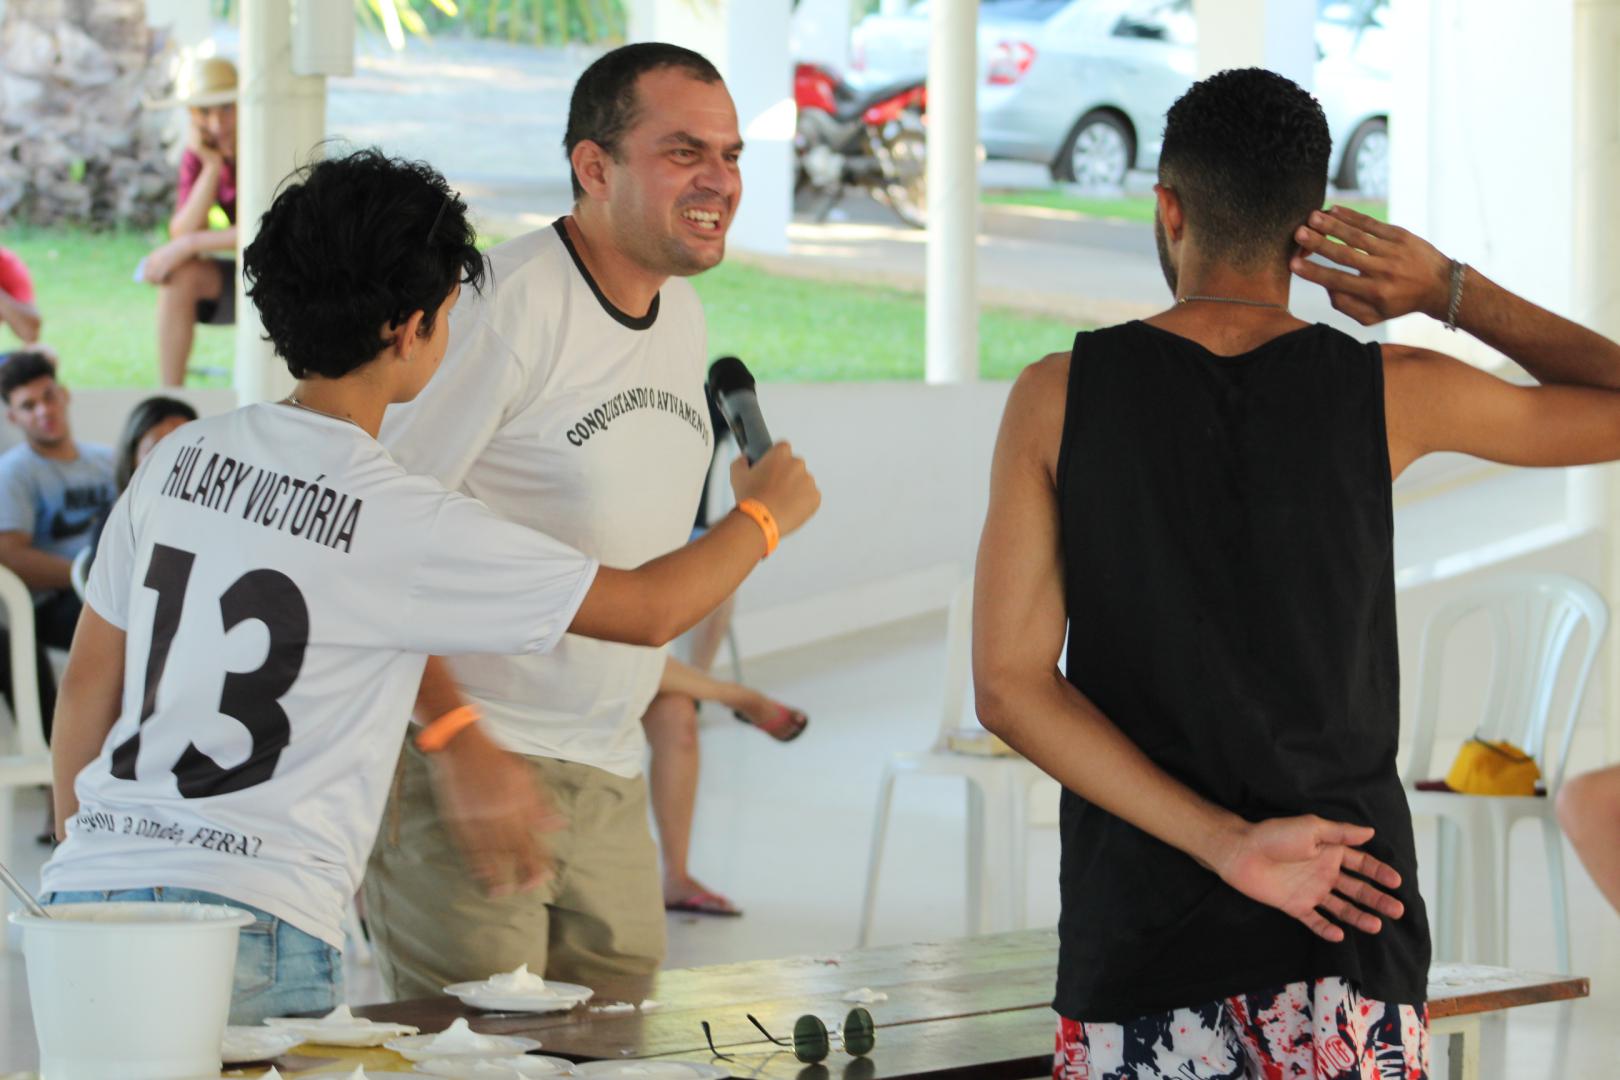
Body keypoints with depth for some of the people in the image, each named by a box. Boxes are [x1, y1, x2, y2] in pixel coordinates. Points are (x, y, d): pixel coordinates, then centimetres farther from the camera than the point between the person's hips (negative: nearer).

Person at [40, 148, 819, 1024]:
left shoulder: (180, 459, 9)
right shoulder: (405, 524, -8)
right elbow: (652, 610, 1)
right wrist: (764, 512, 20)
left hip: (90, 887, 7)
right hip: (251, 920, -7)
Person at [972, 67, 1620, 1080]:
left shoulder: (1059, 396, -3)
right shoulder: (1388, 391, -4)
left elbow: (1010, 682, -9)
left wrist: (1225, 842, -11)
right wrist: (1455, 292, 5)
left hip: (1140, 929, 0)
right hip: (1350, 943, 0)